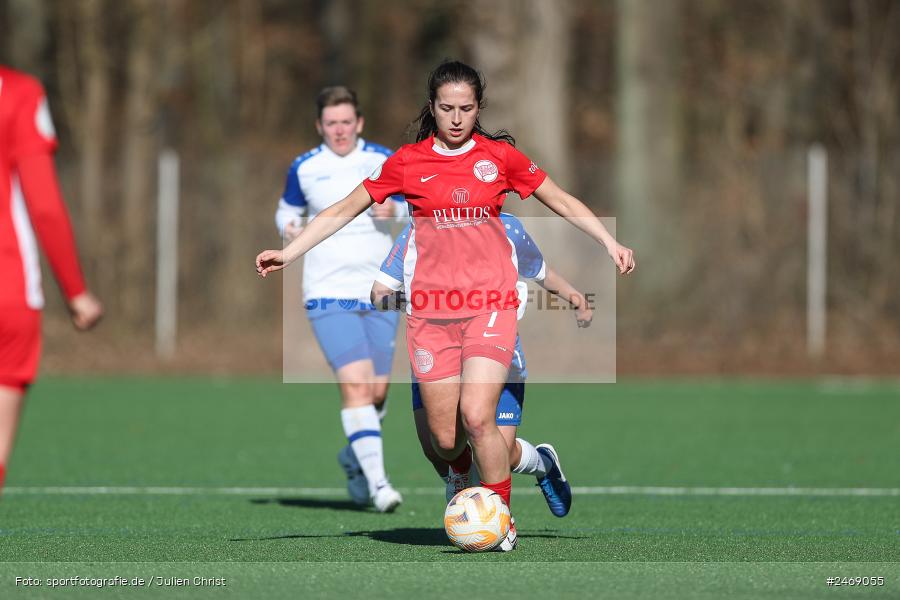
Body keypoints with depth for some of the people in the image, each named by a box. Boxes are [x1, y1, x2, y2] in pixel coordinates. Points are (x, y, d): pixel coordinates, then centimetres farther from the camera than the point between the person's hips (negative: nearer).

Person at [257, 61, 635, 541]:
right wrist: (288, 252, 8)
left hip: (490, 304, -1)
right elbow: (345, 210, 13)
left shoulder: (499, 156, 5)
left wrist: (611, 244, 8)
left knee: (477, 416, -20)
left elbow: (563, 203, 15)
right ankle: (464, 478, 33)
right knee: (444, 438, -2)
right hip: (431, 309, 1)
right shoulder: (408, 161, 6)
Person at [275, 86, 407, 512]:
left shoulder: (383, 161, 4)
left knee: (376, 390, 6)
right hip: (328, 293, -2)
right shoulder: (304, 168, 3)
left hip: (380, 292, 2)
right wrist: (289, 228, -6)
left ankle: (355, 455, 36)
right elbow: (287, 210, 17)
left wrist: (396, 209, -11)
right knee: (355, 384, -18)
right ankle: (377, 482, -19)